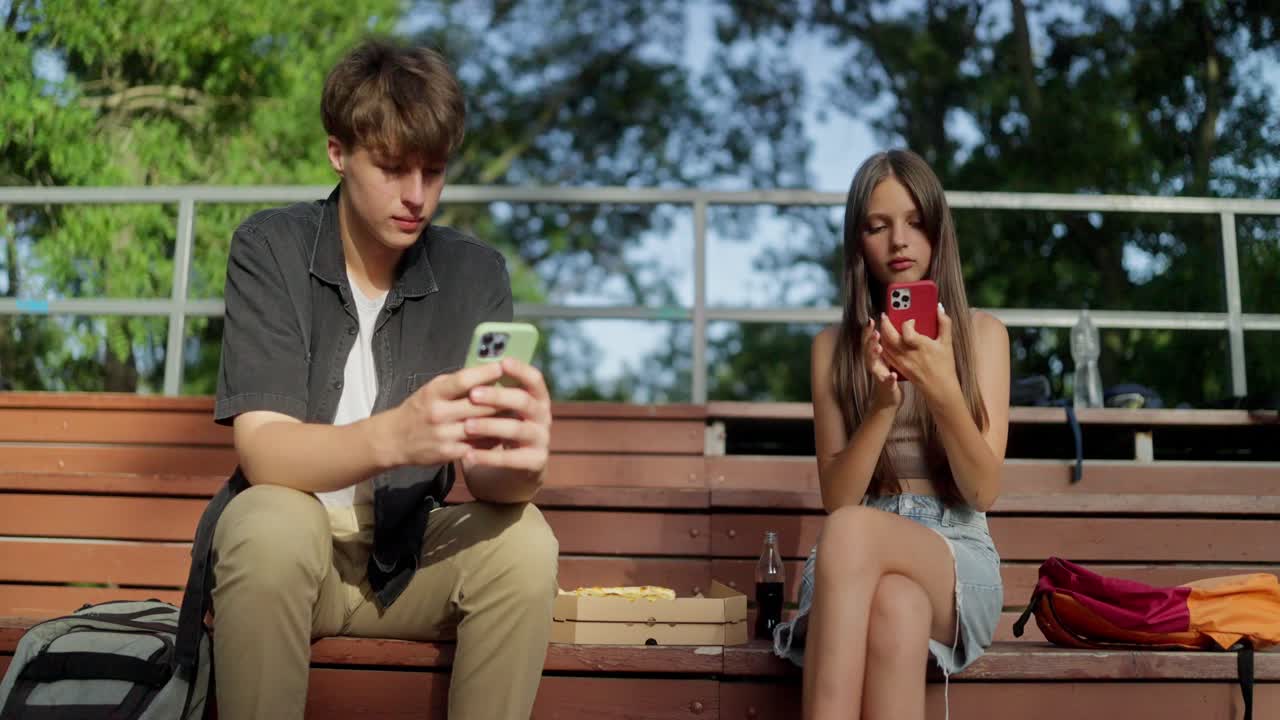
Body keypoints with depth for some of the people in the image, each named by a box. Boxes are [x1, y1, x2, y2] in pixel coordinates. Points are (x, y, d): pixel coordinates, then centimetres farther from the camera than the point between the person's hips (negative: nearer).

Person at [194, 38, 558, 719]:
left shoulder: (475, 272, -6)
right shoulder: (270, 248, -11)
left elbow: (485, 474, -15)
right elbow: (263, 451, -23)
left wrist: (516, 462, -41)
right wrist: (395, 435, -44)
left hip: (414, 549, 2)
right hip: (285, 536, -2)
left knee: (524, 543, -26)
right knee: (270, 524, -33)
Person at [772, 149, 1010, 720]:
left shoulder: (982, 333, 7)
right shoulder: (833, 346, 9)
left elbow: (982, 491, -3)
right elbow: (836, 495, 0)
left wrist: (941, 387, -20)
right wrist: (883, 402, -17)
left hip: (958, 560, -1)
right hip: (866, 564, 1)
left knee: (852, 531, -37)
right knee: (896, 608, -40)